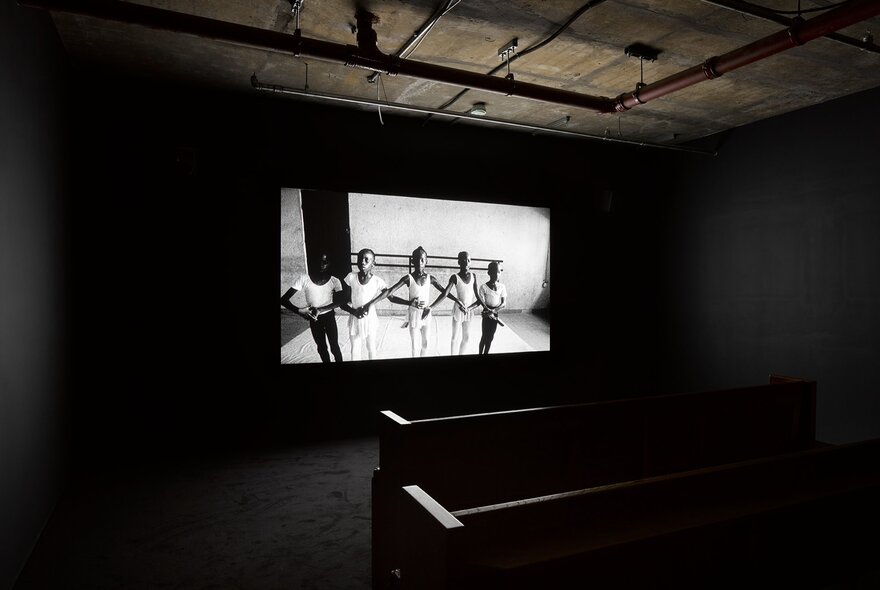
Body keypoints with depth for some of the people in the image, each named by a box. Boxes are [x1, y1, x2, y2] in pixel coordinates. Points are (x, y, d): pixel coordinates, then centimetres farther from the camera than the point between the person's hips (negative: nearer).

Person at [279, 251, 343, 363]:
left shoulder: (334, 281, -14)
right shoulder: (303, 279, -17)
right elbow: (284, 299, -18)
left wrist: (320, 309, -31)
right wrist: (299, 311, -34)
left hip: (329, 317, -1)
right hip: (314, 319, 1)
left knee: (334, 346, 5)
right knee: (322, 347, 15)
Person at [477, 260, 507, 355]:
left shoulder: (502, 286, -3)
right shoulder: (483, 287, -13)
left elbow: (504, 303, -7)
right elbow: (482, 302, -11)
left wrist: (493, 311, -20)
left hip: (495, 313, 3)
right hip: (487, 313, -3)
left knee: (491, 336, 12)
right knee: (485, 336, 2)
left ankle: (486, 353, 25)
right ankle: (480, 353, 15)